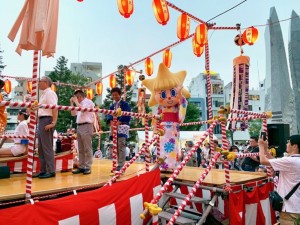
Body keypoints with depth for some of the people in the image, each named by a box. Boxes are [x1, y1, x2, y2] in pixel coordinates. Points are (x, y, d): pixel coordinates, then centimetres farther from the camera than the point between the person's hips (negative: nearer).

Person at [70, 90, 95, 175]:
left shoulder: (88, 102, -2)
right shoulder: (79, 104, 24)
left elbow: (82, 109, -19)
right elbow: (73, 113, 26)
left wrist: (76, 101, -5)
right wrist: (72, 103, 18)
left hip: (86, 126, -9)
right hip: (79, 126, 9)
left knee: (87, 148, -7)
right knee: (80, 149, 9)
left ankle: (88, 167, -5)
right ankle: (81, 167, 14)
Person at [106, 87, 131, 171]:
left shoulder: (125, 104, 1)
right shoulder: (112, 106, 19)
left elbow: (126, 115, -10)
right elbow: (109, 115, 5)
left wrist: (118, 123, -21)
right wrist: (111, 123, -16)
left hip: (122, 127, -6)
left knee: (121, 146, -12)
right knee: (116, 146, 7)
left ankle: (121, 165, -11)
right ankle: (119, 164, 13)